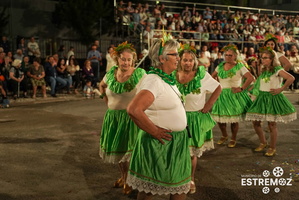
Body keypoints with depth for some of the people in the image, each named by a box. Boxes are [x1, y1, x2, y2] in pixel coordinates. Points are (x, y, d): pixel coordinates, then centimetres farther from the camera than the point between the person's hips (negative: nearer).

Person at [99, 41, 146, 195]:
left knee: (129, 148, 3)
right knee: (117, 148, 16)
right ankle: (123, 177, 37)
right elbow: (102, 86, 19)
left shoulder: (139, 74, -13)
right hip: (113, 117, 5)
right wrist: (106, 100, 10)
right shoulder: (111, 73, 0)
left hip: (131, 117, -5)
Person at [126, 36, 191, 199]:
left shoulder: (167, 79, 7)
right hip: (161, 142, -9)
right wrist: (155, 131, -23)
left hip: (175, 142, 9)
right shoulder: (154, 81, -22)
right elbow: (134, 110, -33)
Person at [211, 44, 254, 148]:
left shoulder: (239, 66, -7)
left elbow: (250, 78, -13)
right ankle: (224, 136, 29)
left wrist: (241, 88, -15)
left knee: (234, 119, 0)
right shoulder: (220, 66, 8)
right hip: (221, 95, 5)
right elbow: (212, 76, 21)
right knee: (219, 117, 5)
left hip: (234, 95, -4)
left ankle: (233, 139, 20)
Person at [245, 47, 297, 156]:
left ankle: (272, 148, 12)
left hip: (273, 98, -7)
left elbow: (291, 78, -23)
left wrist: (281, 89, -19)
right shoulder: (263, 71, 13)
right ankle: (263, 143, 26)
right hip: (261, 98, 7)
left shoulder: (278, 70, -10)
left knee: (272, 124, -3)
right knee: (256, 122, 6)